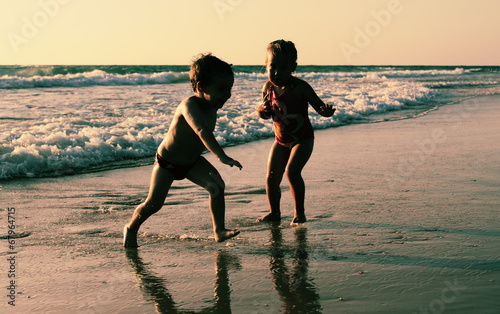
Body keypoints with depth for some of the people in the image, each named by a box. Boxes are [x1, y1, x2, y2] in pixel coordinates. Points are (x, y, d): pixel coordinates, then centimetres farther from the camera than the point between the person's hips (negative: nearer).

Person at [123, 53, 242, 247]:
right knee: (153, 204, -4)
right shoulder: (189, 105, -33)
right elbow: (201, 131, -51)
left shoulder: (212, 107, -8)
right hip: (167, 161, -6)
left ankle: (219, 231, -11)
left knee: (217, 185, -17)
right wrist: (221, 156, -63)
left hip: (192, 161, 6)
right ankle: (131, 229, 24)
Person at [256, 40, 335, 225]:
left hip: (302, 139, -5)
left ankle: (299, 212, -7)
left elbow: (320, 107, -15)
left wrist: (326, 111, -39)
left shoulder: (300, 87, -18)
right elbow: (264, 115, 10)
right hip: (281, 140, 5)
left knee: (292, 171, -22)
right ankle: (274, 213, 26)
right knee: (271, 177, 4)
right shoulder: (268, 87, -3)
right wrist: (262, 110, -14)